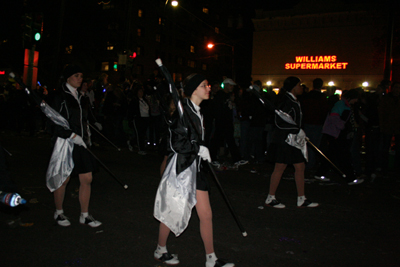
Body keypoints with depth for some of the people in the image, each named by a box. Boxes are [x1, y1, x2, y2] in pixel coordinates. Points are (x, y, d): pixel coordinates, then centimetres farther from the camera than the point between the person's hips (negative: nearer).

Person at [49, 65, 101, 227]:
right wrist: (72, 135, -19)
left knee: (87, 179, 4)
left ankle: (84, 215, 17)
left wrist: (86, 136, 11)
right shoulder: (61, 96, -6)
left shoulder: (80, 96, 14)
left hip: (81, 143, 6)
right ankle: (58, 213, 27)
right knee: (63, 180, 5)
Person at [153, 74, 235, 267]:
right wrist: (199, 149, -15)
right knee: (172, 212, 10)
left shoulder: (198, 111, 10)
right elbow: (176, 143, -20)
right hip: (181, 168, -8)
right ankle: (160, 251, 34)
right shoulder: (182, 110, -17)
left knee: (206, 215, 9)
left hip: (196, 168, 8)